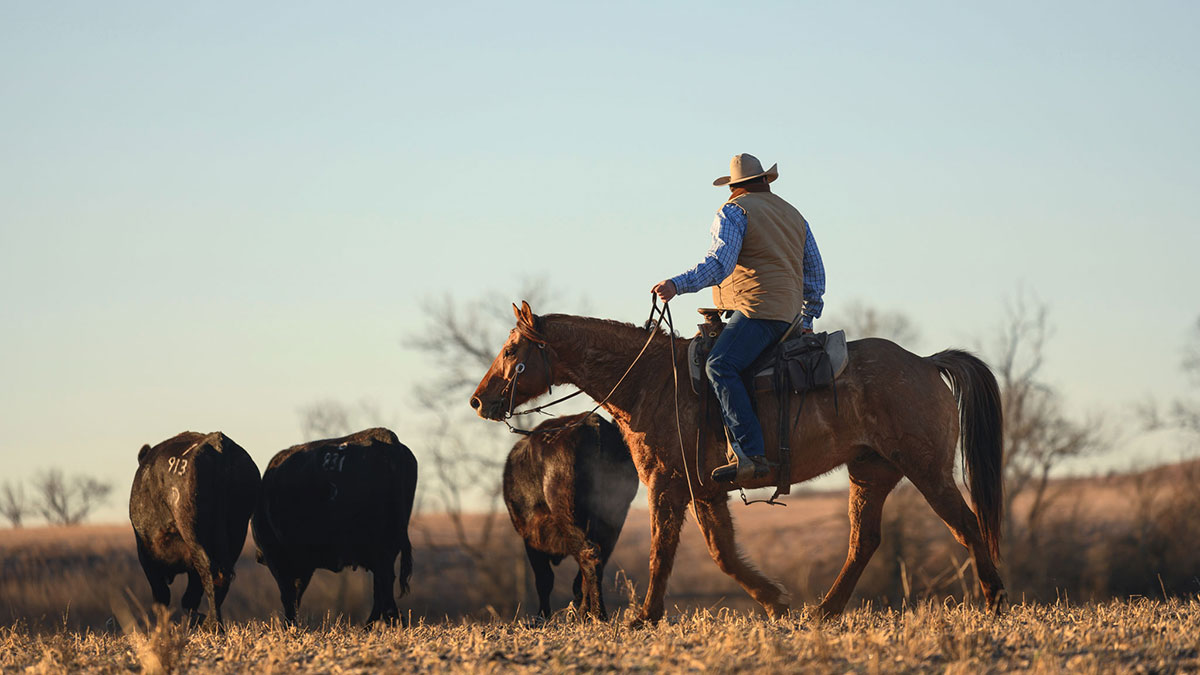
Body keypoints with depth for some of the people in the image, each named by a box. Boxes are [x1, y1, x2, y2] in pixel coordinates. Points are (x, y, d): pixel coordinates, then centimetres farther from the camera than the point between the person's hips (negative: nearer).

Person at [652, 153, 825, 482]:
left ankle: (751, 453, -41)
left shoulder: (734, 211, 1)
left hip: (758, 307, -9)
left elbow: (719, 263, -15)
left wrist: (677, 284, -22)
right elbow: (815, 272, 29)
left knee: (720, 366, -24)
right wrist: (807, 319, 38)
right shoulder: (793, 215, 26)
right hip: (789, 315, 9)